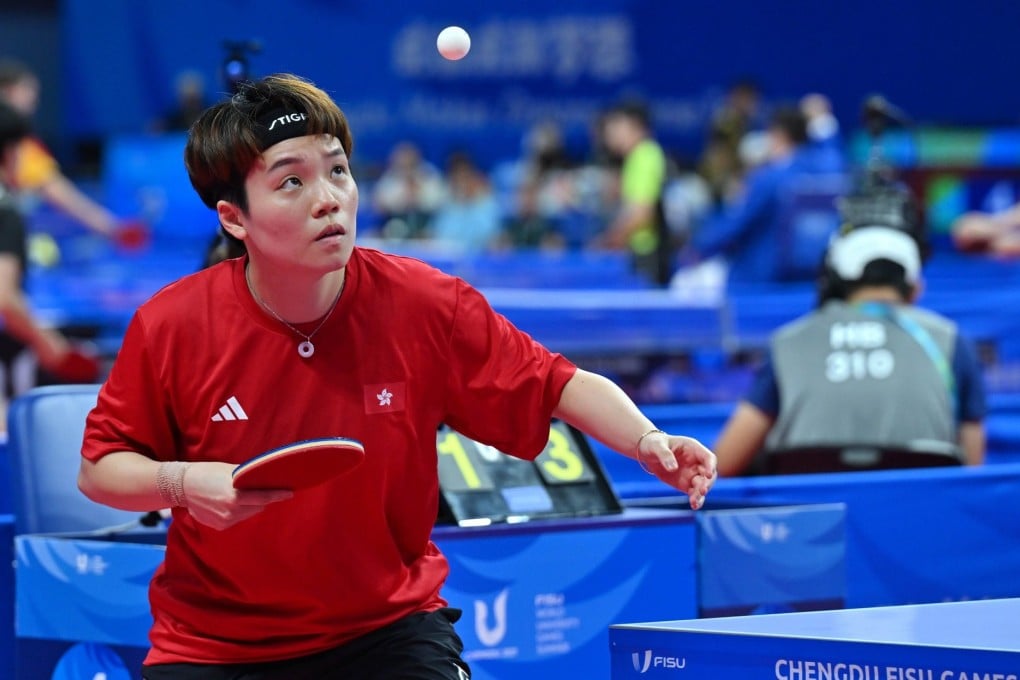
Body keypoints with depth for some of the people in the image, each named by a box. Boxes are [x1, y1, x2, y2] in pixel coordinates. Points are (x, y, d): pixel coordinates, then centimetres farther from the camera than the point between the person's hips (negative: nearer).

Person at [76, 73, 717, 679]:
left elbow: (561, 385, -2)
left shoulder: (428, 306, -12)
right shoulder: (171, 327, -14)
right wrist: (182, 483, -22)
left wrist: (648, 441, -20)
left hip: (389, 627, 0)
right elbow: (98, 469, -2)